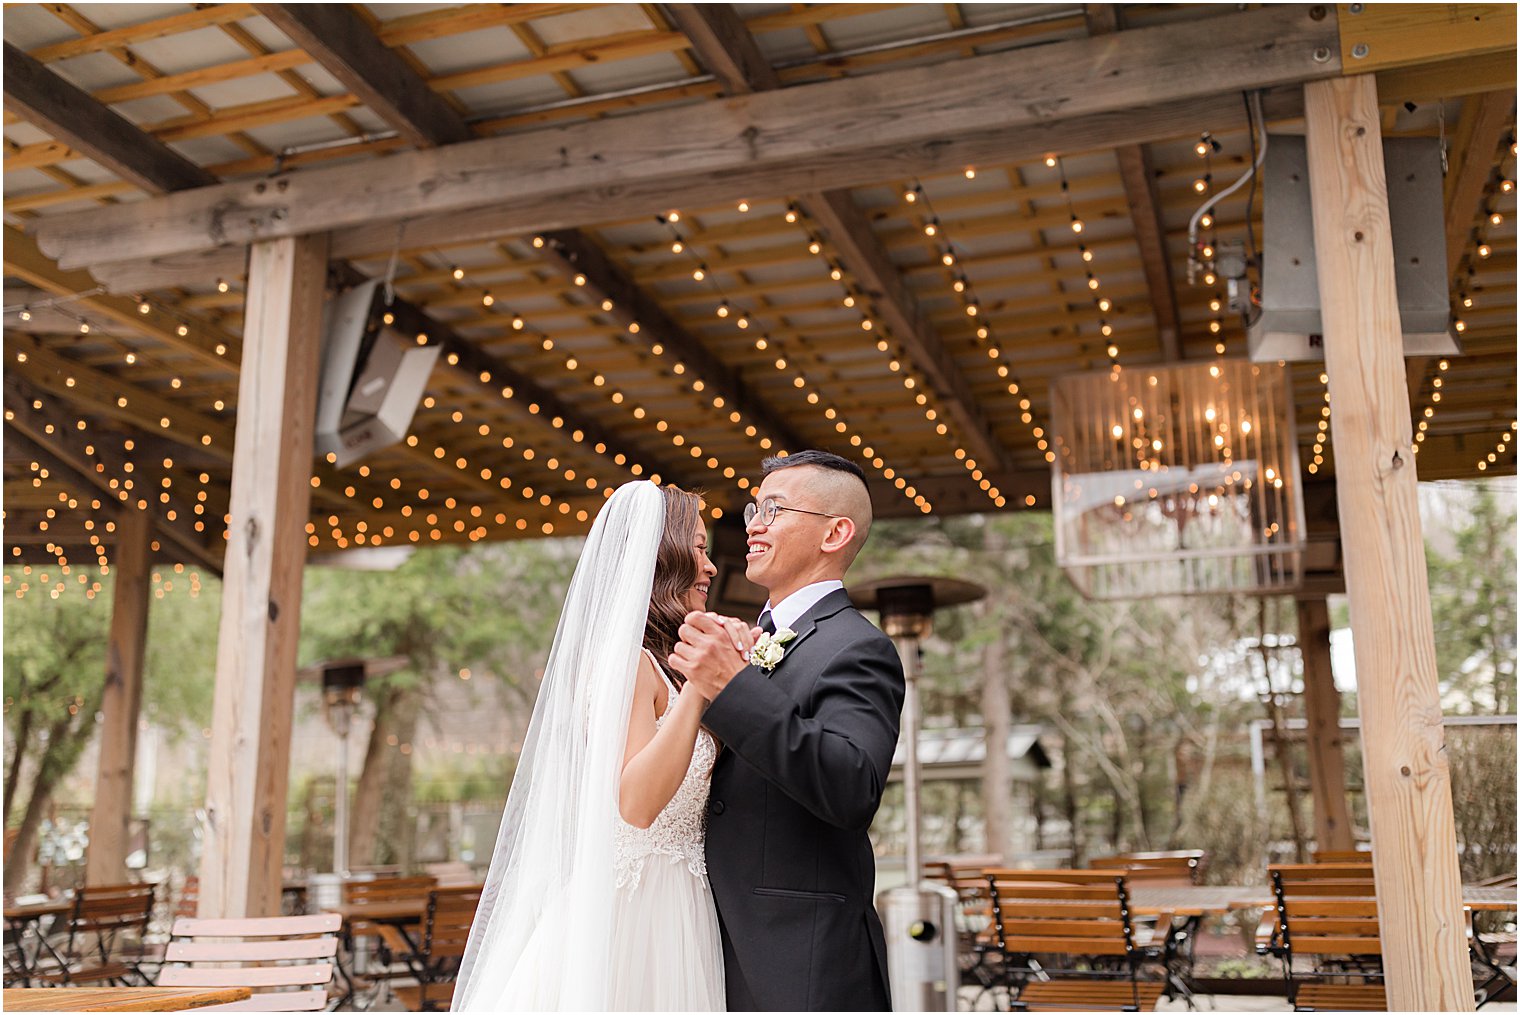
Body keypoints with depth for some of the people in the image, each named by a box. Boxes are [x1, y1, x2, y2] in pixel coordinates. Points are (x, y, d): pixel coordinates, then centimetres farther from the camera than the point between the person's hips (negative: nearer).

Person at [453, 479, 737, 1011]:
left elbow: (697, 779, 13)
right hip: (632, 906, -9)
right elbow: (637, 801, -26)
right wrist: (698, 683, -28)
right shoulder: (626, 657, -16)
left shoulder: (656, 661, 11)